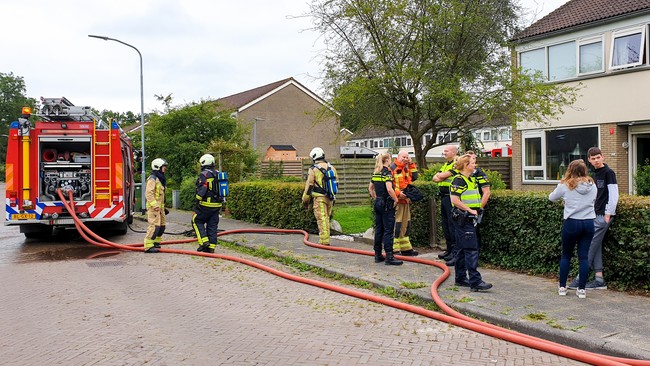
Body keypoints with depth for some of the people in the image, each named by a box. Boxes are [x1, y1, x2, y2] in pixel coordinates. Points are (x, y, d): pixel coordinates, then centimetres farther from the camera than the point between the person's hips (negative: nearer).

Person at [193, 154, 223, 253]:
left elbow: (201, 190, -19)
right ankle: (211, 246, 9)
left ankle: (204, 241, -4)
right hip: (217, 205, 7)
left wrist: (197, 202, -11)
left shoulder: (204, 175, -11)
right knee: (212, 226, 9)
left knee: (196, 221, 7)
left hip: (206, 204, -7)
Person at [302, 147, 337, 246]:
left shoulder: (313, 169, -7)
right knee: (326, 218, 15)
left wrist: (305, 200, 4)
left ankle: (324, 241, -6)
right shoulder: (332, 168, 10)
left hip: (319, 198, -6)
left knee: (322, 219, -4)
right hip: (330, 197, 6)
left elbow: (309, 186, -6)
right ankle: (325, 239, 20)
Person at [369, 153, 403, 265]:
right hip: (387, 204, -8)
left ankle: (378, 255, 17)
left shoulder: (375, 173, 11)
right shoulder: (387, 172, -13)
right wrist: (396, 199, -11)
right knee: (388, 231, -5)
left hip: (377, 203, 8)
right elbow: (389, 189, -24)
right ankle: (389, 257, -5)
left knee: (378, 229, 12)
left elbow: (370, 188, 20)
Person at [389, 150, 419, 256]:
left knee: (406, 225, 14)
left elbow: (414, 177, 10)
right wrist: (398, 193, -22)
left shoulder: (406, 168, 19)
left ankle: (405, 248, 23)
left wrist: (411, 164, 6)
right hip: (396, 200, -9)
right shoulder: (392, 168, -9)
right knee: (396, 225, -9)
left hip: (406, 200, 9)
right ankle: (394, 249, -5)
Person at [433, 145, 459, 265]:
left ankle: (456, 253, -6)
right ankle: (449, 249, 25)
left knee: (452, 224, -10)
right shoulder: (445, 165, 19)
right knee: (445, 225, 15)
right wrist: (441, 177, -7)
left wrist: (441, 176, 3)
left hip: (451, 197, -10)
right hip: (443, 197, 10)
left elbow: (443, 175, -18)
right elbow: (435, 178, 14)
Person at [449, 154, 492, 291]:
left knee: (462, 249, 13)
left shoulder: (472, 180, 17)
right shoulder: (458, 180, -13)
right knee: (471, 249, -11)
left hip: (470, 219, 10)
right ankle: (475, 281, -11)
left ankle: (461, 278, 20)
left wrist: (476, 210, 15)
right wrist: (470, 210, -16)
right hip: (462, 218, -10)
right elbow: (455, 200, -21)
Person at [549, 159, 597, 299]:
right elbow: (593, 201, 19)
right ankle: (581, 289, 8)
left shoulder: (565, 185, -7)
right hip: (589, 223, 3)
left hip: (571, 223, -2)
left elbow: (551, 197, 8)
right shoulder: (592, 185, 3)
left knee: (566, 255, 12)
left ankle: (562, 287, 16)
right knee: (584, 256, 6)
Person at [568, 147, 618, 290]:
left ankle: (580, 277, -4)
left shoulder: (608, 172, -9)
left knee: (591, 245, -8)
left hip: (604, 215, -9)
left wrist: (608, 214, -16)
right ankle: (599, 280, 9)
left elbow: (614, 195, -14)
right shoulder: (595, 174, 17)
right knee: (596, 246, 6)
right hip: (596, 214, 9)